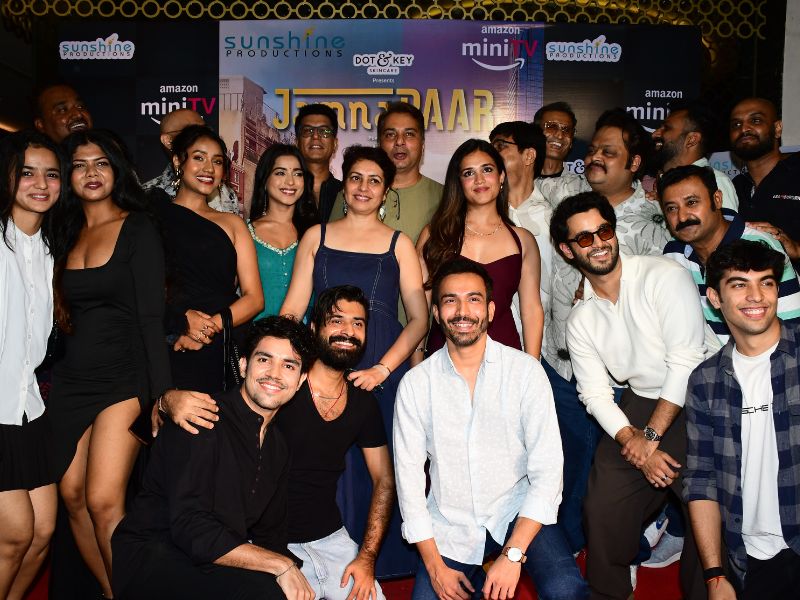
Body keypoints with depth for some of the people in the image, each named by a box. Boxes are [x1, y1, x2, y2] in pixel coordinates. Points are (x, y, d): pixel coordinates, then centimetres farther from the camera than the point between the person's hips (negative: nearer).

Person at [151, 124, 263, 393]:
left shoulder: (231, 223, 15)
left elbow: (254, 298, 7)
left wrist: (211, 326, -8)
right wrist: (181, 320, -14)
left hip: (225, 354, 2)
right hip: (167, 355, -2)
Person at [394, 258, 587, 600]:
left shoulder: (525, 370, -7)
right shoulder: (415, 384, -4)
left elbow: (547, 470, -10)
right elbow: (408, 476, -2)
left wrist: (513, 555, -17)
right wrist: (435, 567, -6)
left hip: (517, 512, -2)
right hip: (450, 525, 2)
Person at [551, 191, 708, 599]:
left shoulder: (664, 276, -11)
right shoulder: (580, 321, 5)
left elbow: (686, 361, -16)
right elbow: (595, 394, 3)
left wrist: (651, 435, -15)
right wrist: (633, 442, -13)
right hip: (637, 408, 5)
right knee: (602, 511, 4)